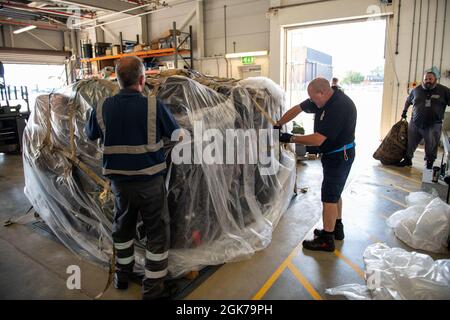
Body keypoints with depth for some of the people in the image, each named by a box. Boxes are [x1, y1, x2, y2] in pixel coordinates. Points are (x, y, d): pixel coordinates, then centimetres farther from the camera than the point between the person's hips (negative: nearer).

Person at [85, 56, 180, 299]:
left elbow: (90, 135, 15)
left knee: (122, 227, 23)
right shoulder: (154, 106, -15)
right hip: (150, 181, -4)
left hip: (119, 181, 4)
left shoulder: (102, 108, -4)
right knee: (157, 232, 9)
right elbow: (175, 133, 1)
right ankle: (153, 288, 18)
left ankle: (122, 275, 41)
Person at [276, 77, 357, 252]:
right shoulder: (324, 100, -1)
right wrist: (278, 125, 4)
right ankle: (337, 228, 36)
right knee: (334, 193, 20)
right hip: (332, 153, 10)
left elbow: (317, 139, -31)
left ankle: (327, 239, 8)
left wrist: (291, 138, -22)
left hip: (340, 157, -10)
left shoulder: (339, 107, -29)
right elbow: (298, 108, 8)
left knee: (329, 196, -4)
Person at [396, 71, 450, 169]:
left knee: (431, 147, 5)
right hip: (415, 124, 2)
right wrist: (404, 111, 22)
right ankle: (407, 160, 23)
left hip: (433, 125, -2)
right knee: (410, 143, 7)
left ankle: (430, 163, 21)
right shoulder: (416, 90, 7)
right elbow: (408, 101, 22)